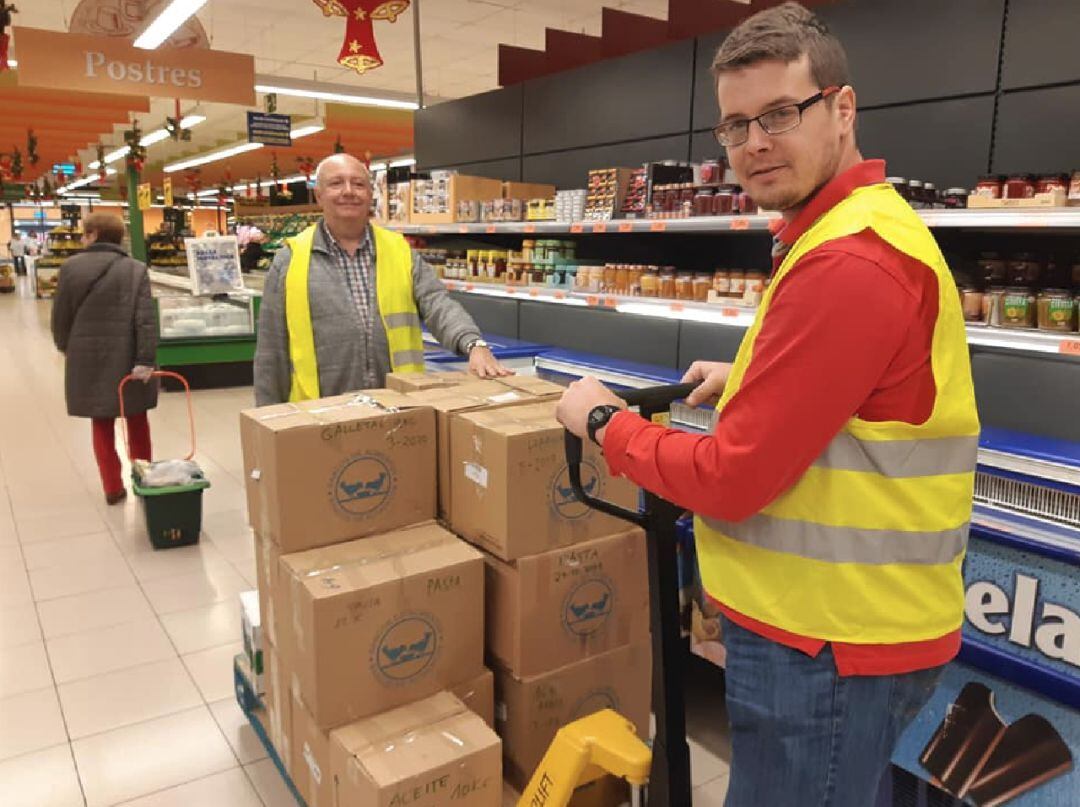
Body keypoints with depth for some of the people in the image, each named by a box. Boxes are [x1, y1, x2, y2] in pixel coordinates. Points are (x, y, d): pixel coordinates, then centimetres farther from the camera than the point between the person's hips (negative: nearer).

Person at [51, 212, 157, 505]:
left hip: (87, 357, 1)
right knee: (137, 421, 15)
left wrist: (65, 346, 21)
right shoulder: (136, 269, -6)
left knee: (102, 424, 11)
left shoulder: (71, 266, -3)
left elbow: (60, 315, 3)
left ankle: (113, 488, 15)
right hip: (127, 358, -1)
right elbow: (146, 319, -14)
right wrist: (146, 359, -14)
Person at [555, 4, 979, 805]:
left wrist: (604, 421, -10)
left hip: (830, 640, -10)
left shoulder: (849, 262, -26)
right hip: (841, 615, 10)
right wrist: (755, 381, 13)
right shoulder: (858, 227, 9)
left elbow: (731, 479, -24)